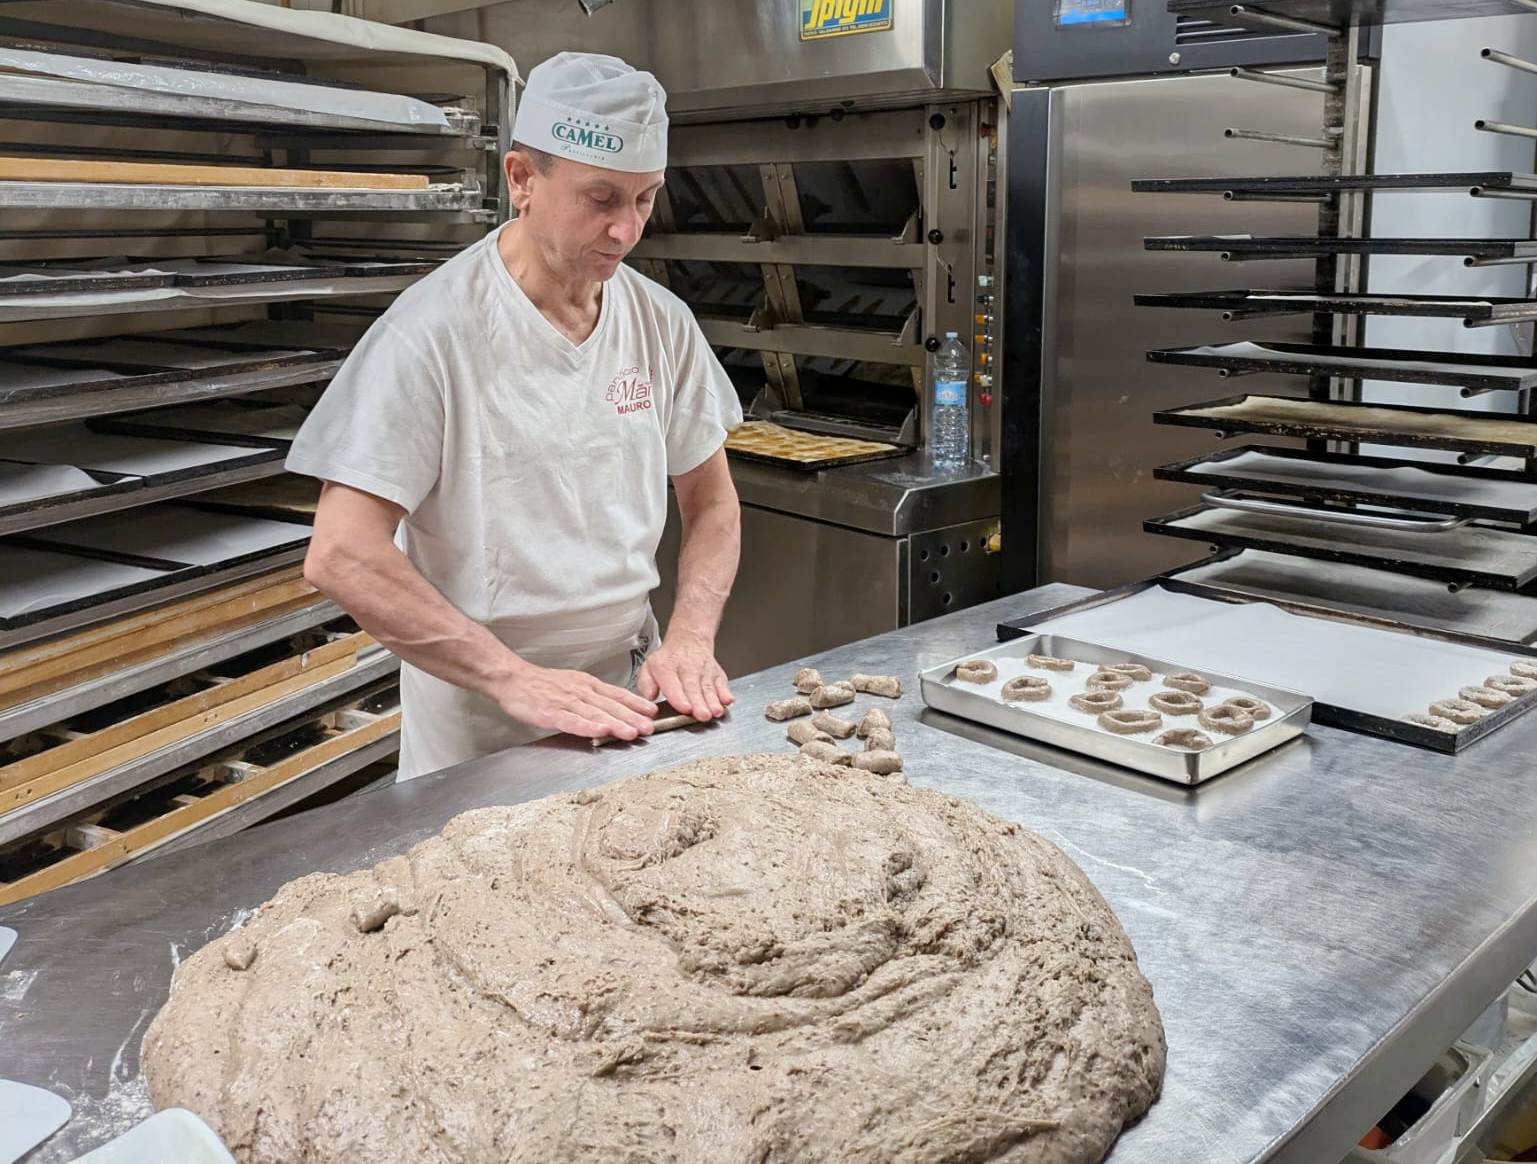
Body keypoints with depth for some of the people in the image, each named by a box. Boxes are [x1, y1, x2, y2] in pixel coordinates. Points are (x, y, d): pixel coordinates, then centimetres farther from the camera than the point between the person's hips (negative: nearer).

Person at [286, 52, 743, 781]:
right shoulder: (433, 333, -18)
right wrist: (514, 679, -27)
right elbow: (341, 557, -21)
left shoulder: (661, 322, -3)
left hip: (628, 698, 5)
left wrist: (690, 638, -10)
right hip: (481, 727, -4)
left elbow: (711, 504, 6)